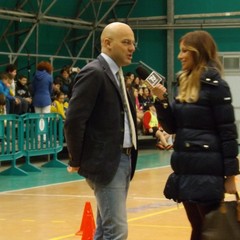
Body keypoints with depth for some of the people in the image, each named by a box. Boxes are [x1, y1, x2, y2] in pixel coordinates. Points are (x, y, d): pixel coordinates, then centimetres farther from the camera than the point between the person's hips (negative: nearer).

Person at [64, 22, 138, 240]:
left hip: (123, 160, 9)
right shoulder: (94, 73, -13)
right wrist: (76, 161, -12)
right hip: (105, 162, -9)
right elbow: (74, 120, -19)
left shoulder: (117, 74, 16)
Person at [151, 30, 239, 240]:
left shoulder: (215, 85, -10)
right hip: (186, 168, 8)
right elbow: (172, 127, 12)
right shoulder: (185, 83, 12)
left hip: (208, 169, -8)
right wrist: (161, 99, -4)